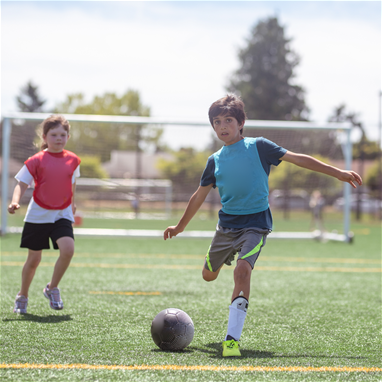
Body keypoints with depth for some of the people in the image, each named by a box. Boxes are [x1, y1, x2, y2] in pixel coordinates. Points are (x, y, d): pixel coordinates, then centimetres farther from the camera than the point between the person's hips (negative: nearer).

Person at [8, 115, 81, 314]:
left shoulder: (73, 160, 2)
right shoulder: (36, 161, -8)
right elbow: (22, 184, -11)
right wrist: (15, 202, -29)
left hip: (62, 215, 2)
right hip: (38, 215, -2)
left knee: (68, 249, -22)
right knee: (34, 258, 6)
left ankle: (52, 288, 1)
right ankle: (22, 297, 29)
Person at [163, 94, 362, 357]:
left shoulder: (258, 147, -4)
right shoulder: (215, 160, 7)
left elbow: (298, 159, -4)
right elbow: (200, 195, 18)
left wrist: (338, 173, -6)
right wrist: (180, 226, 25)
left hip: (255, 223, -5)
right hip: (226, 224, 5)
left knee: (242, 271, -27)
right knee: (209, 275, 14)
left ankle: (232, 338, -29)